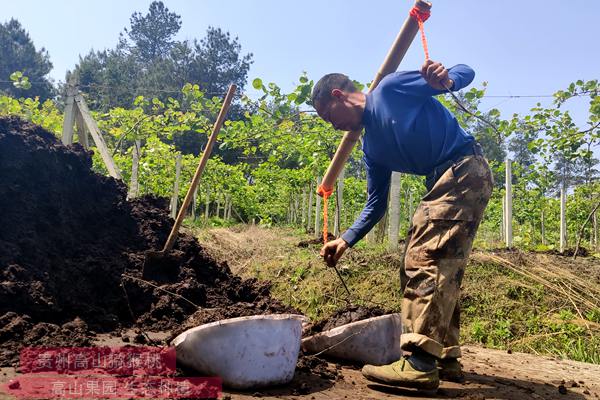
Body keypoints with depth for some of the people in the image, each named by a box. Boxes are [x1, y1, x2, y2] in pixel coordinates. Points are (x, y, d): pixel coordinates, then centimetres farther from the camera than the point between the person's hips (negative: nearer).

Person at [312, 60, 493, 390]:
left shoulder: (391, 88, -4)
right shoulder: (371, 147, 16)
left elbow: (466, 72, -3)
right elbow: (376, 204, 17)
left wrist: (447, 79, -27)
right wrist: (345, 241, 7)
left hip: (465, 169, -9)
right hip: (446, 182, 9)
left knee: (425, 261, -16)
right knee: (441, 268, 9)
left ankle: (420, 363, -17)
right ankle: (445, 358, 18)